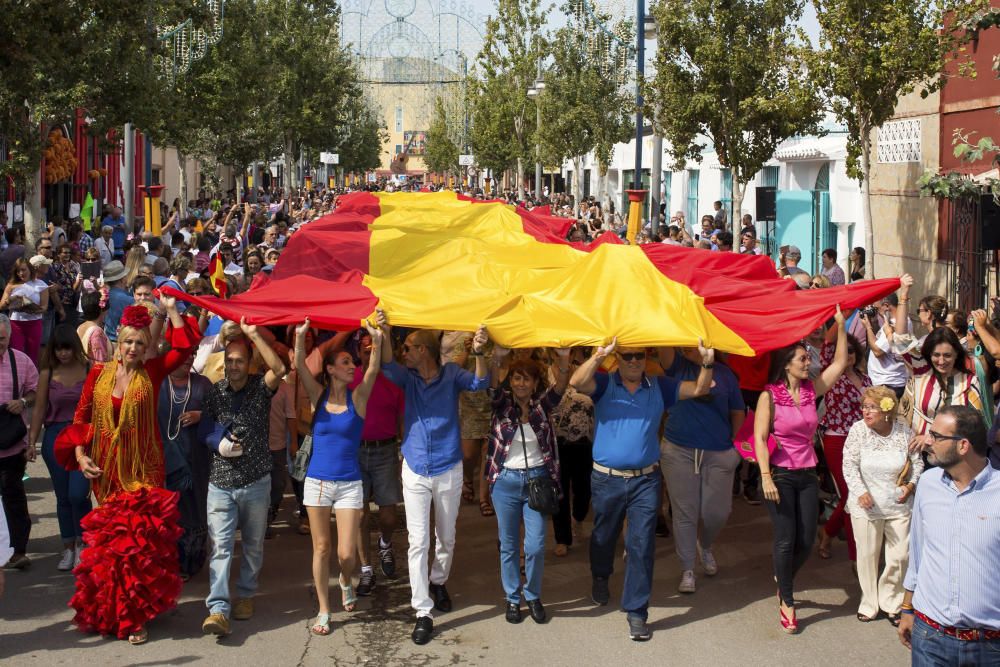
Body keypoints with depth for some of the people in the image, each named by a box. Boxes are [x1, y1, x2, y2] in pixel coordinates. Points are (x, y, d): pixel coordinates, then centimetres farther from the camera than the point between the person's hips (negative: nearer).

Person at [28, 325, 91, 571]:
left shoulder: (90, 369, -3)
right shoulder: (48, 373, 2)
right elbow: (40, 409, 6)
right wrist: (31, 441, 3)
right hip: (56, 437, 2)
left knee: (78, 494, -13)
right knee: (63, 497, 9)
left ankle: (82, 543, 8)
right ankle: (68, 548, 22)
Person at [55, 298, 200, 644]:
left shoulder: (152, 372, -1)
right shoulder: (99, 374, 2)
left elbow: (184, 346, -10)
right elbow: (82, 418, 6)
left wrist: (171, 310, -9)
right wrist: (80, 454, -4)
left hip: (143, 469, -2)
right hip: (106, 469, 2)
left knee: (139, 537, -5)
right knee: (107, 535, 9)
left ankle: (135, 614, 6)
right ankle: (104, 610, 26)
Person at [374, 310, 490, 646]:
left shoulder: (451, 374, -6)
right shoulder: (409, 377, -2)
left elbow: (479, 383, -23)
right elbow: (389, 367, -22)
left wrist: (478, 353, -42)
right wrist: (384, 334, -41)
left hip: (448, 471, -1)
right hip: (415, 472, 1)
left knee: (446, 538, 16)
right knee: (418, 542, -3)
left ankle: (438, 582, 42)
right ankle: (423, 612, 0)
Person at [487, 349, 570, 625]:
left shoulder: (542, 405, -1)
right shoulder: (502, 403, -3)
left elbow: (561, 385, -17)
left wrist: (564, 356, -37)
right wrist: (497, 355, -41)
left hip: (537, 478, 0)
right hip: (506, 480, 0)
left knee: (535, 546, 0)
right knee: (509, 545, 9)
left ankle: (533, 596, 20)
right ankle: (512, 598, 23)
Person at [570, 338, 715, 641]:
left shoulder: (659, 387, 3)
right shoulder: (604, 384, -5)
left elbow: (698, 389, -1)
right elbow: (576, 382, -24)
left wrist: (707, 364, -20)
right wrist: (598, 356, -38)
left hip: (645, 480, 1)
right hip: (607, 479, 0)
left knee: (641, 546, -3)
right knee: (604, 536, 21)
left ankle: (636, 612, 4)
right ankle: (600, 577, 51)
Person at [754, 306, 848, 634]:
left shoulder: (812, 390, 5)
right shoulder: (769, 396, -10)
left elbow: (839, 363, 9)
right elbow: (759, 438, -13)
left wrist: (841, 326, 3)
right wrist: (766, 477, -19)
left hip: (807, 476, 5)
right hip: (780, 476, -5)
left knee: (806, 541, 6)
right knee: (786, 539, -3)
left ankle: (783, 580, 35)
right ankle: (787, 604, 11)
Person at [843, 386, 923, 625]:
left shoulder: (903, 431, -6)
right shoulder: (858, 430, -10)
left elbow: (917, 461, 6)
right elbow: (850, 465, -10)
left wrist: (911, 485, -8)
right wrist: (861, 492, -20)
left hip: (899, 504, 1)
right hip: (867, 505, -1)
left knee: (900, 556, 5)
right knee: (867, 555, 8)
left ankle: (891, 602, 25)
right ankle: (869, 603, 25)